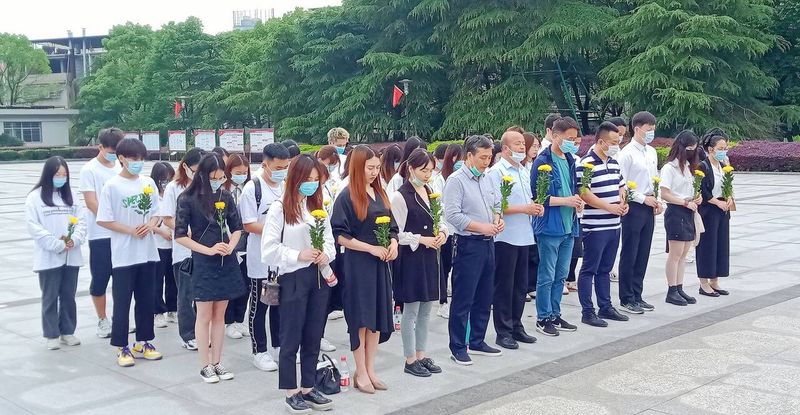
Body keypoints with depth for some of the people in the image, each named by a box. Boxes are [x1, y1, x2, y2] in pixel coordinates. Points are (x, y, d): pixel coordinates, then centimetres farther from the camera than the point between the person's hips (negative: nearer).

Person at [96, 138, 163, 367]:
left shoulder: (148, 183, 5)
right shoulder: (112, 186, -8)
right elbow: (103, 220, -9)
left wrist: (150, 225, -10)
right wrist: (131, 230, -16)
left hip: (148, 253, 5)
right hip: (123, 255, -4)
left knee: (146, 300, 12)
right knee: (122, 302, 3)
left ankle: (142, 343, 25)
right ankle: (122, 347, 13)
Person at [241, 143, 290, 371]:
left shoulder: (286, 186, 6)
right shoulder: (252, 188, -11)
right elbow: (248, 225, -14)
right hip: (261, 258, -6)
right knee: (259, 306, 5)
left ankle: (279, 345, 28)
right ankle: (259, 351, 15)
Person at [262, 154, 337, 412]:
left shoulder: (318, 207, 9)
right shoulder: (280, 208, -9)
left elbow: (330, 240, 13)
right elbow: (268, 250, -11)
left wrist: (326, 254, -7)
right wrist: (298, 255, -18)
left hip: (319, 276, 6)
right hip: (294, 278, -6)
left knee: (313, 337, 12)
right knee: (291, 338, 4)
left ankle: (308, 389, 23)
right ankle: (291, 392, 15)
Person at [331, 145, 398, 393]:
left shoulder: (380, 193, 9)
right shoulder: (347, 197, -10)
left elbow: (391, 226, 16)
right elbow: (340, 235, -14)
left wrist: (393, 244, -4)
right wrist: (371, 248, -18)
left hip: (381, 263, 6)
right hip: (358, 264, -6)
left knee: (378, 316, 10)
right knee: (361, 317, 1)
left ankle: (370, 369, 21)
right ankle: (360, 373, 12)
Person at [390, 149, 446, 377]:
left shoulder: (429, 192, 10)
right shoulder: (400, 196, -12)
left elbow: (439, 221, 19)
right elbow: (397, 234, -12)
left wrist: (442, 232, -2)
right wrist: (422, 239, -18)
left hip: (429, 256, 7)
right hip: (410, 257, -7)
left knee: (426, 309, 12)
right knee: (411, 310, 0)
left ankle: (421, 355, 23)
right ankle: (410, 360, 10)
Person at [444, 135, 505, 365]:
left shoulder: (485, 180, 14)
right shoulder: (456, 180, -11)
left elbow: (495, 205, 23)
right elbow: (452, 215, -19)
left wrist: (498, 219, 1)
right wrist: (483, 227, -19)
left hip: (487, 243, 8)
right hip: (468, 245, -8)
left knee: (484, 298, 15)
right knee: (463, 299, -2)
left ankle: (477, 342, 26)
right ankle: (458, 347, 7)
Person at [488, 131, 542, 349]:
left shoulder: (524, 171, 14)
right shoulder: (496, 172, -11)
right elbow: (495, 207, -18)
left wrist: (536, 207, 3)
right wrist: (524, 209, -19)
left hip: (524, 236, 8)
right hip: (505, 237, -8)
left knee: (521, 285, 14)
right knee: (504, 286, 1)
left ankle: (516, 326, 26)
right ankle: (503, 332, 9)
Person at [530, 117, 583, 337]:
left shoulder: (569, 160, 12)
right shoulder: (542, 162, -12)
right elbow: (537, 196, -16)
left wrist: (576, 200, 2)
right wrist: (565, 201, -18)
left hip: (568, 227, 8)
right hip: (549, 227, -8)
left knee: (560, 276, 14)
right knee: (547, 276, 1)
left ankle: (555, 315, 25)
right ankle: (543, 318, 11)